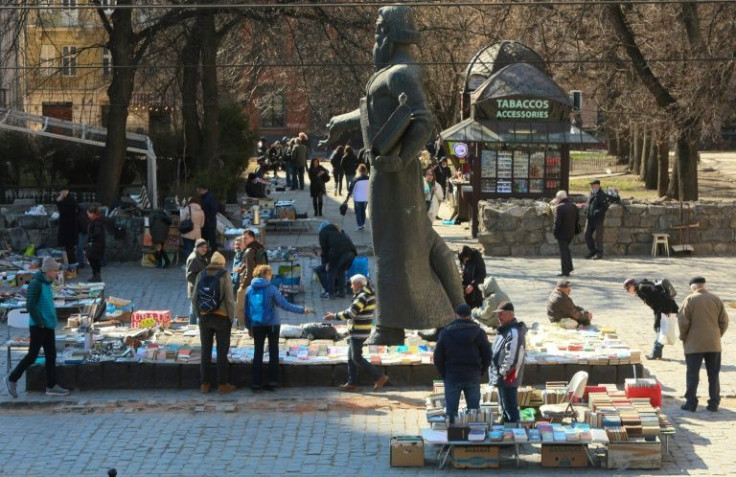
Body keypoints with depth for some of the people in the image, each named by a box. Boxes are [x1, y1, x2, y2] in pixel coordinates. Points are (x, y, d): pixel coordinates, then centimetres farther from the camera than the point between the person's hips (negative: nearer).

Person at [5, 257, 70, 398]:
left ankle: (51, 386, 12)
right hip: (38, 327, -9)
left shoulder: (47, 284, 11)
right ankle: (12, 379, 12)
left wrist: (53, 320, 11)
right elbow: (30, 306, -22)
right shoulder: (35, 284, -16)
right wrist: (40, 322, -16)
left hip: (49, 326, 9)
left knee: (51, 355, 8)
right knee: (32, 355, -2)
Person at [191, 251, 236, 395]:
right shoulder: (224, 276, -8)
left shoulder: (201, 275, 3)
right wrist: (231, 318, 0)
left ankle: (205, 384, 13)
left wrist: (198, 315, 13)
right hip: (221, 317, -3)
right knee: (222, 352, 3)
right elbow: (229, 299, -10)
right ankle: (222, 384, 6)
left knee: (206, 351, 10)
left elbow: (194, 298, 3)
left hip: (205, 317, 3)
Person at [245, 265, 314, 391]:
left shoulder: (249, 289, 2)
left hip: (257, 325, 3)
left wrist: (249, 327, 15)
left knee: (258, 353, 8)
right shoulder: (271, 288, -10)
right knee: (273, 352, 8)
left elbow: (246, 310, 6)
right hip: (272, 324, -3)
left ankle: (256, 383, 4)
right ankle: (272, 382, 7)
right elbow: (284, 305, -13)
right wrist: (302, 310, -9)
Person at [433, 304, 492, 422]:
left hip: (451, 377, -1)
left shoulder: (446, 332, -3)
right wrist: (479, 372, 9)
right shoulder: (479, 332, -2)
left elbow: (438, 358, -2)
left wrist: (444, 375, 8)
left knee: (451, 412, 4)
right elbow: (487, 356, -1)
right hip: (473, 377, 1)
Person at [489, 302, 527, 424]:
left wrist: (504, 372, -17)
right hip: (501, 378, 11)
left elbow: (512, 355, -24)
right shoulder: (504, 329, 15)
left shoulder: (514, 332, -19)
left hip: (508, 378, -11)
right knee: (505, 408, 19)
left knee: (510, 408, -6)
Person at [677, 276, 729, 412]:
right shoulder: (716, 299, 2)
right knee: (714, 374, 10)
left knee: (692, 374, 3)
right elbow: (724, 321, 3)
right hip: (714, 344, 3)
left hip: (694, 345, -3)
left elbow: (683, 321, -11)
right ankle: (714, 403, 10)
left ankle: (691, 403, 2)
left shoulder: (690, 299, -9)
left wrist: (683, 337, 4)